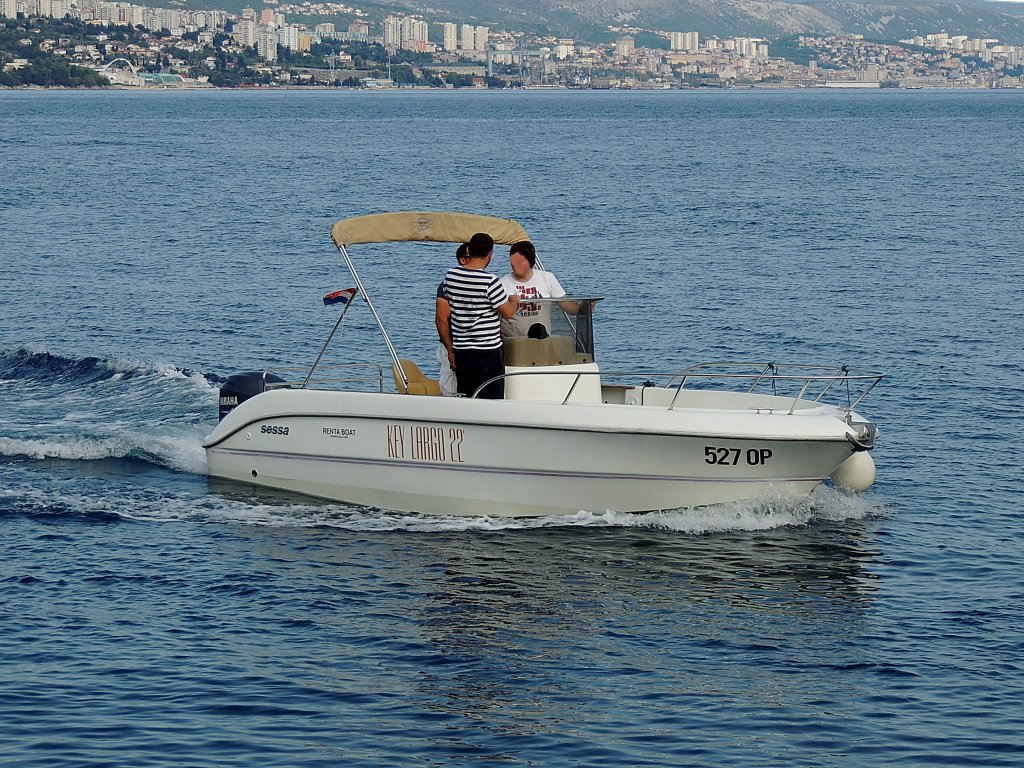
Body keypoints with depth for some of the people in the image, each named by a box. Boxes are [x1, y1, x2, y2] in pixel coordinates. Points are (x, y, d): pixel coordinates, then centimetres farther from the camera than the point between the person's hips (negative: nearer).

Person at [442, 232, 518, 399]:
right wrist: (514, 300, 11)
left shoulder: (450, 276, 1)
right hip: (487, 352, -6)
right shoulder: (489, 282, -18)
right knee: (491, 403, 1)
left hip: (460, 349, 6)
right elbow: (508, 312, -10)